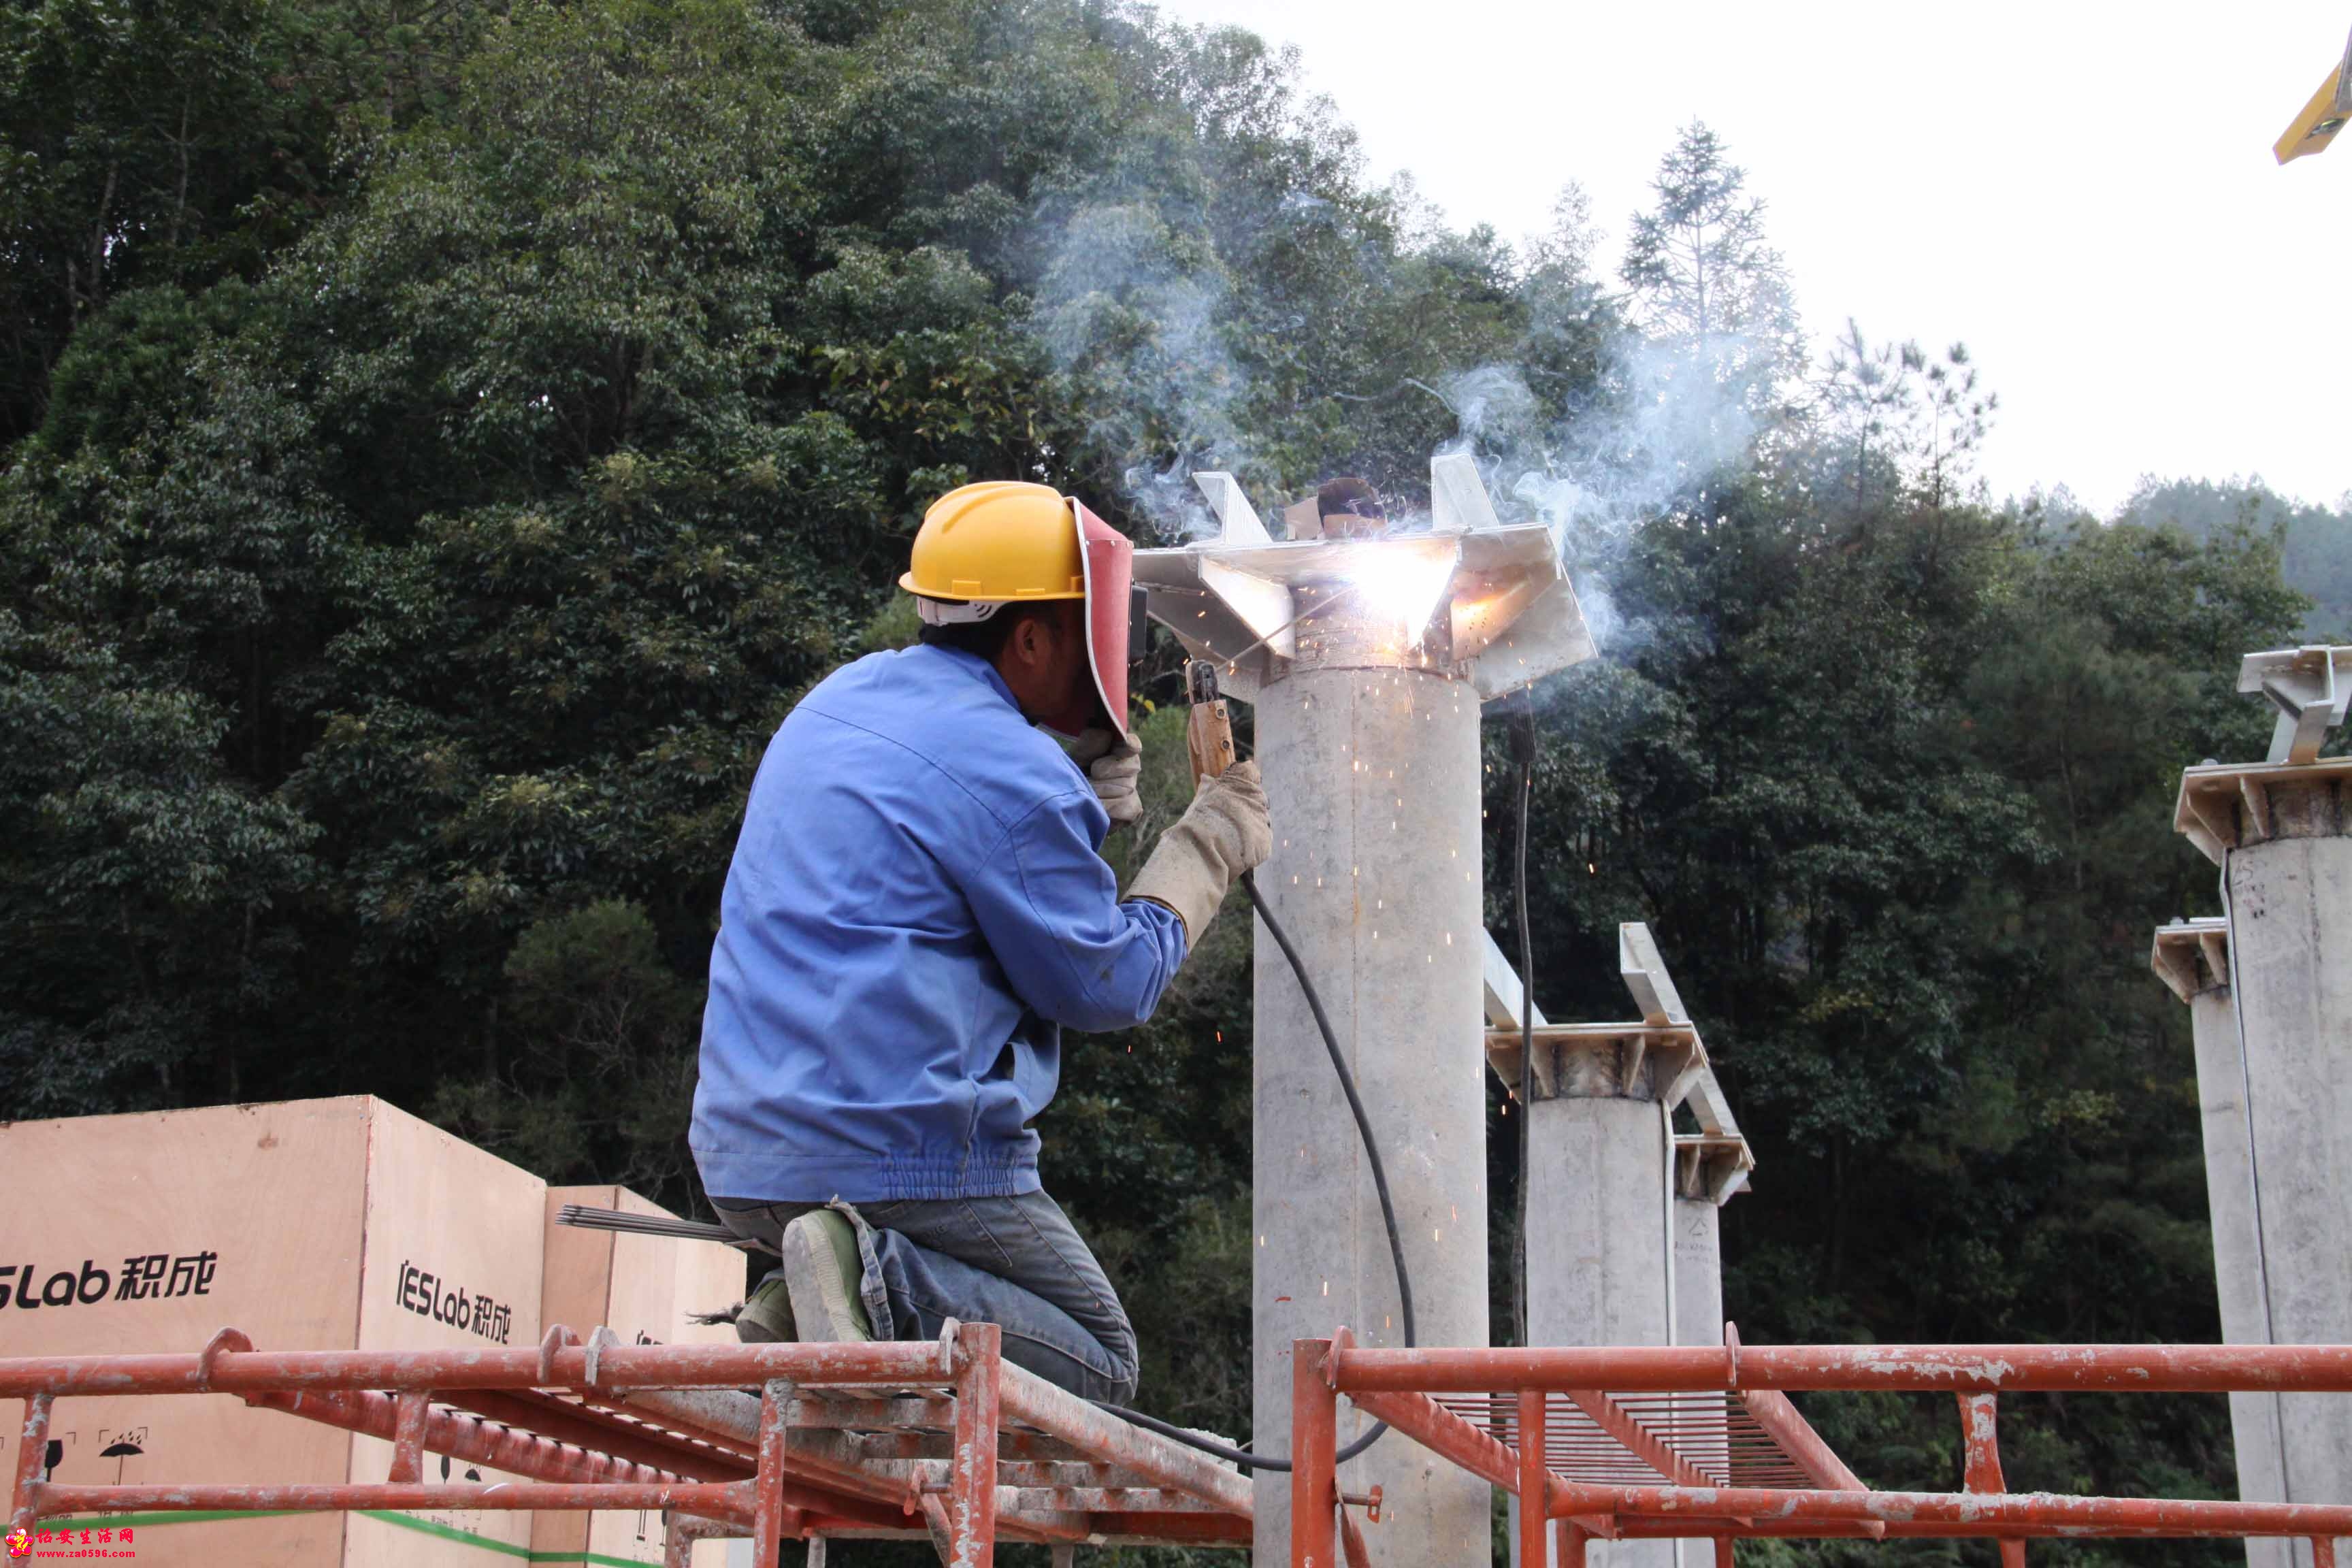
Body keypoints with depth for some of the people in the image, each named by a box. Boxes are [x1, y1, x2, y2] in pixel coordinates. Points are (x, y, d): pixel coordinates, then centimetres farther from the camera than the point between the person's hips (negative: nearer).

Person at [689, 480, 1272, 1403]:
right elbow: (1108, 985, -5)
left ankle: (798, 1319, -2)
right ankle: (891, 1295, -19)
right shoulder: (1009, 771, -13)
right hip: (900, 1153, -8)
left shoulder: (839, 701, 14)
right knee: (1097, 1360, 5)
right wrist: (1210, 847, 7)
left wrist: (1096, 780, 17)